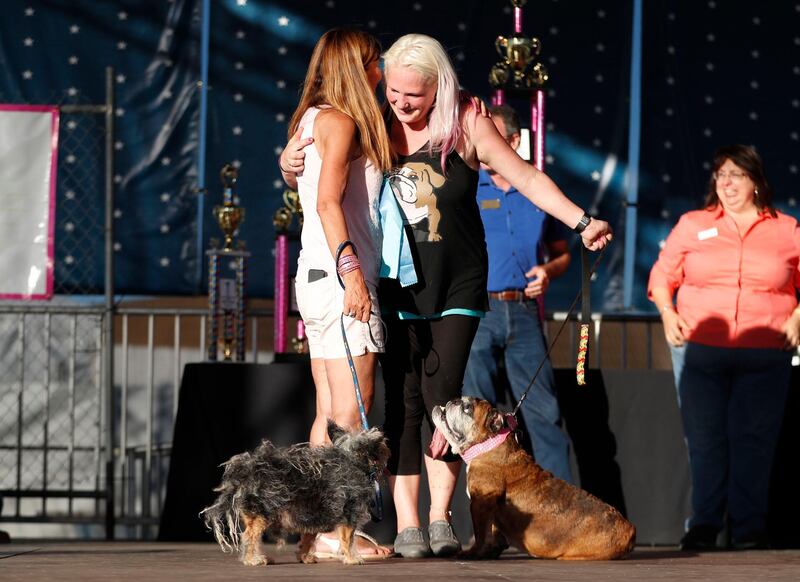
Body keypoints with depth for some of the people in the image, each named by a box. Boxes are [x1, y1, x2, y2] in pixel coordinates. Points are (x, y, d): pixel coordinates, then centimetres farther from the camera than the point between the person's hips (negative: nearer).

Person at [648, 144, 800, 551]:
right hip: (699, 350, 1)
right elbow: (662, 275, 15)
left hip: (764, 354, -1)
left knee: (753, 439, -3)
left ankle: (749, 527, 2)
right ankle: (703, 527, 5)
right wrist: (667, 313, 0)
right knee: (703, 438, 0)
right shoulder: (693, 225, 11)